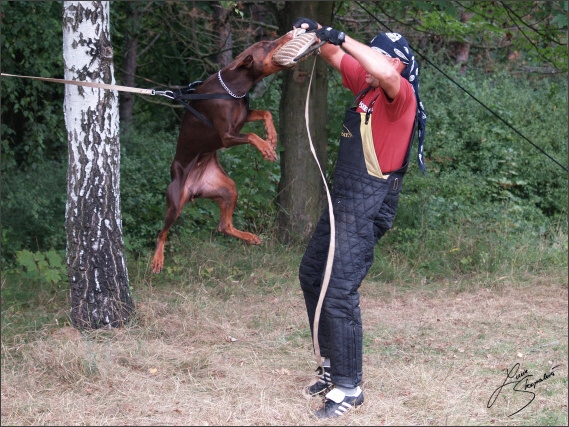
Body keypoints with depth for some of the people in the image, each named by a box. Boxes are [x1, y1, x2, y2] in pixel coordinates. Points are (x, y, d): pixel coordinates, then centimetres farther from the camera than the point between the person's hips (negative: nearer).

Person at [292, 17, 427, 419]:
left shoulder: (401, 95, -14)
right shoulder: (365, 85, 9)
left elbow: (385, 74, -37)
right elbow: (336, 57, 19)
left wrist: (343, 38, -30)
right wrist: (316, 33, -2)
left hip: (368, 208, -10)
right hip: (343, 200, 10)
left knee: (339, 293, -13)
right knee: (312, 276, 20)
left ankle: (349, 387, -4)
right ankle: (332, 363, 31)